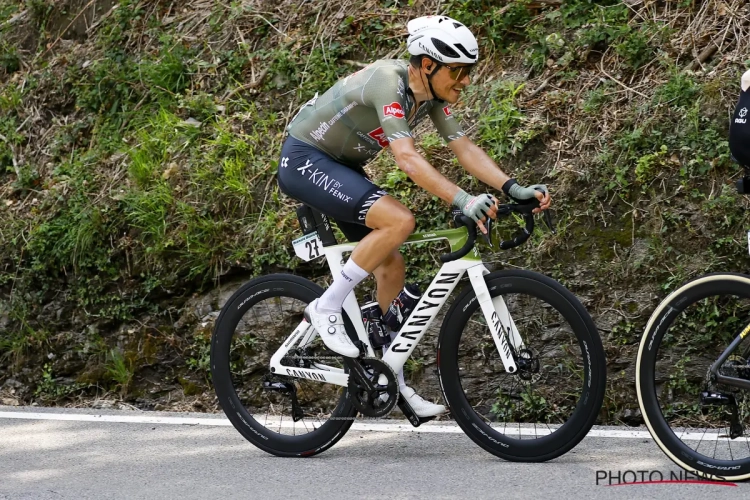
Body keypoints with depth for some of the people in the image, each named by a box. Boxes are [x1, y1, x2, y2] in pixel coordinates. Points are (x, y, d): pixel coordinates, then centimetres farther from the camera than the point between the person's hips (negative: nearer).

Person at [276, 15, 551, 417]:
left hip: (341, 167, 9)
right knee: (400, 221, -28)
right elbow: (407, 158, -39)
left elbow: (465, 148, -5)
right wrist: (462, 200, -48)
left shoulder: (432, 96, -3)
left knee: (392, 268, 5)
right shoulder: (388, 81, -29)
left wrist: (514, 189, -19)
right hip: (304, 161, -9)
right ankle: (327, 307, -16)